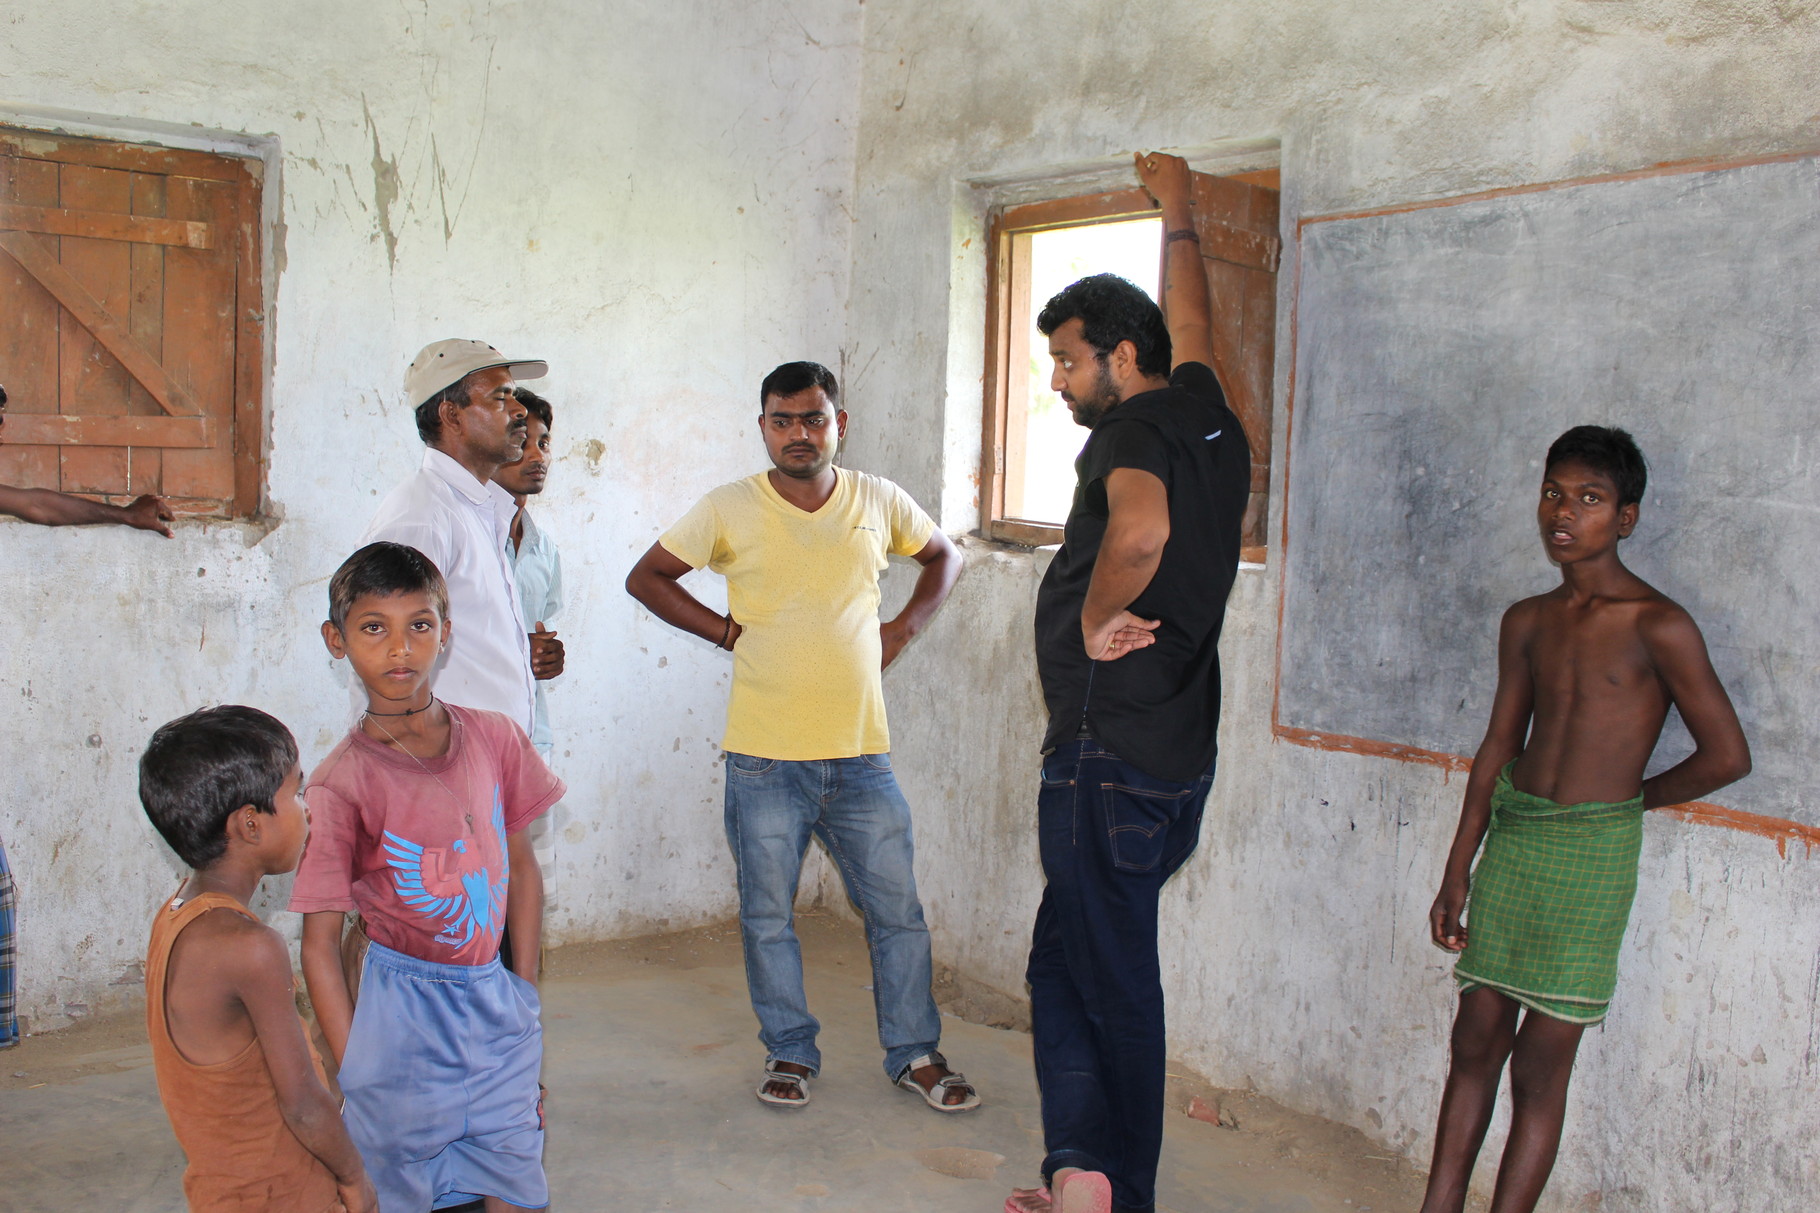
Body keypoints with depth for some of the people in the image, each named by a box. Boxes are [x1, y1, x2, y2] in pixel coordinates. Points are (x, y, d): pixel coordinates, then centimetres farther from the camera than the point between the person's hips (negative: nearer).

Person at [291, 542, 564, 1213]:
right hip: (403, 1011, -3)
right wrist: (354, 1072, -10)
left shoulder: (495, 739, -3)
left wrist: (525, 992, 7)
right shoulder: (342, 784, -14)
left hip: (495, 1001, 4)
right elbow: (320, 944, -9)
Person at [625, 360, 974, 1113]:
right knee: (768, 916, 10)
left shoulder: (879, 502, 2)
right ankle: (790, 1053, 28)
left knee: (897, 910, 7)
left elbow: (943, 555, 20)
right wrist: (727, 630, -2)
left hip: (861, 750, 1)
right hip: (765, 757, -1)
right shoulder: (728, 510, -4)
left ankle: (914, 1055, 24)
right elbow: (646, 577, 6)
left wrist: (905, 627, 6)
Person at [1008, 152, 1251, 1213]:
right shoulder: (1209, 419, 10)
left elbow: (1140, 530, -38)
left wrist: (1098, 617, -20)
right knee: (1068, 965, 15)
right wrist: (1179, 213, 43)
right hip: (1182, 760, 9)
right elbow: (1191, 324, 30)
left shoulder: (1132, 431, -14)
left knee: (1112, 986, 2)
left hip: (1108, 759, -9)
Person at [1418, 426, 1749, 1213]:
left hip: (1589, 853, -5)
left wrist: (1626, 798, 6)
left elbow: (1727, 756, -7)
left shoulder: (1658, 627, -10)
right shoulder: (1526, 622, 8)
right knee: (1474, 1043, 9)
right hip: (1509, 839, 5)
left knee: (1541, 1067, 1)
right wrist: (1456, 874, 12)